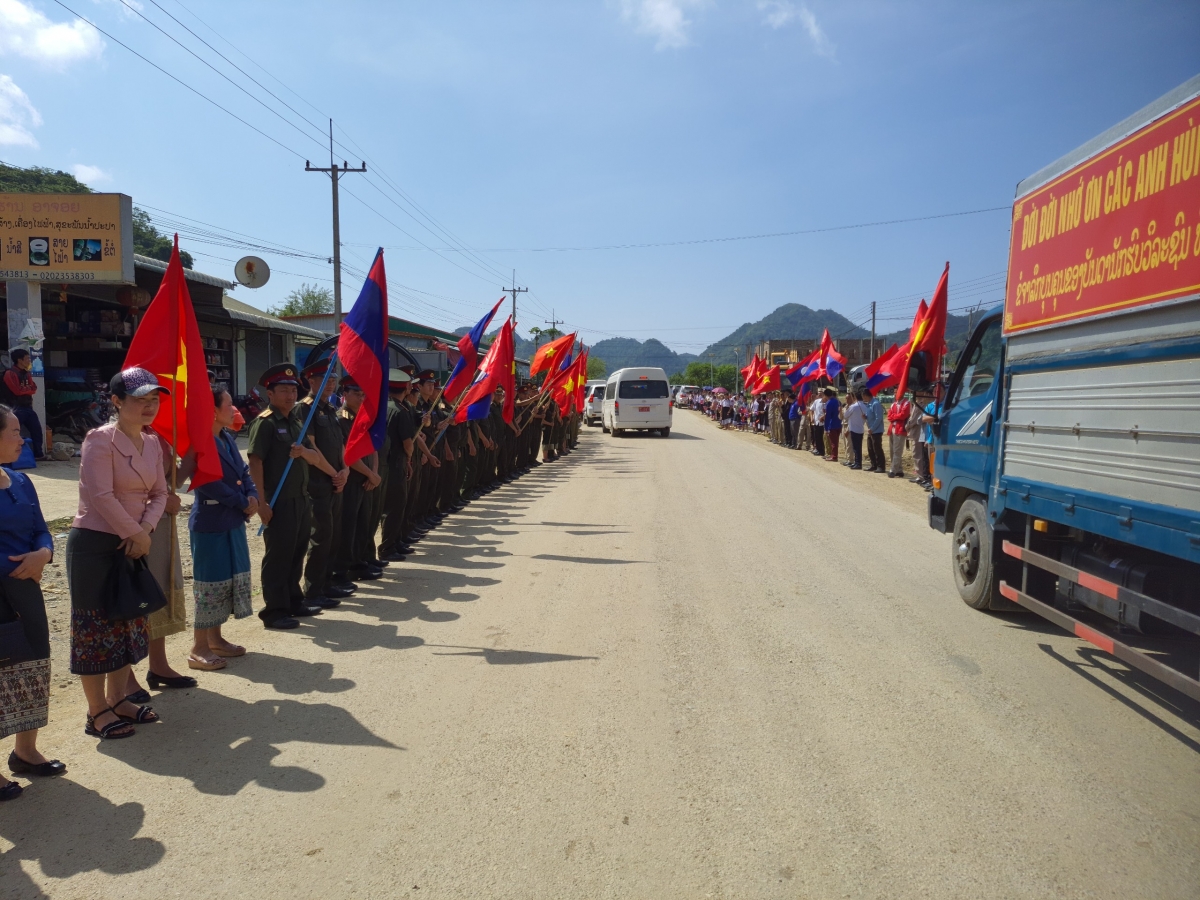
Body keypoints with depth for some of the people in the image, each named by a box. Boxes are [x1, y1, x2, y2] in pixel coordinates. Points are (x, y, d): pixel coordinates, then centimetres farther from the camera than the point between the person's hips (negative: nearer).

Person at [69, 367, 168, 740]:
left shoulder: (152, 443, 7)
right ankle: (97, 712, 14)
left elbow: (159, 493, 7)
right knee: (96, 627, 2)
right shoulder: (100, 439, -15)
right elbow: (100, 495, -22)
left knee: (129, 622, 15)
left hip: (132, 543, 8)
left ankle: (117, 699, 29)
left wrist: (145, 529, -9)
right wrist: (135, 532, -15)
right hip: (95, 544, -8)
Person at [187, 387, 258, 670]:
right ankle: (198, 649, 10)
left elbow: (243, 472, 11)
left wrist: (253, 496, -7)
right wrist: (243, 503, -14)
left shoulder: (228, 438, 10)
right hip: (210, 524, -9)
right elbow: (210, 483, -23)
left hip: (232, 522, 9)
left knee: (230, 580, 15)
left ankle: (215, 639, 28)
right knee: (209, 584, -2)